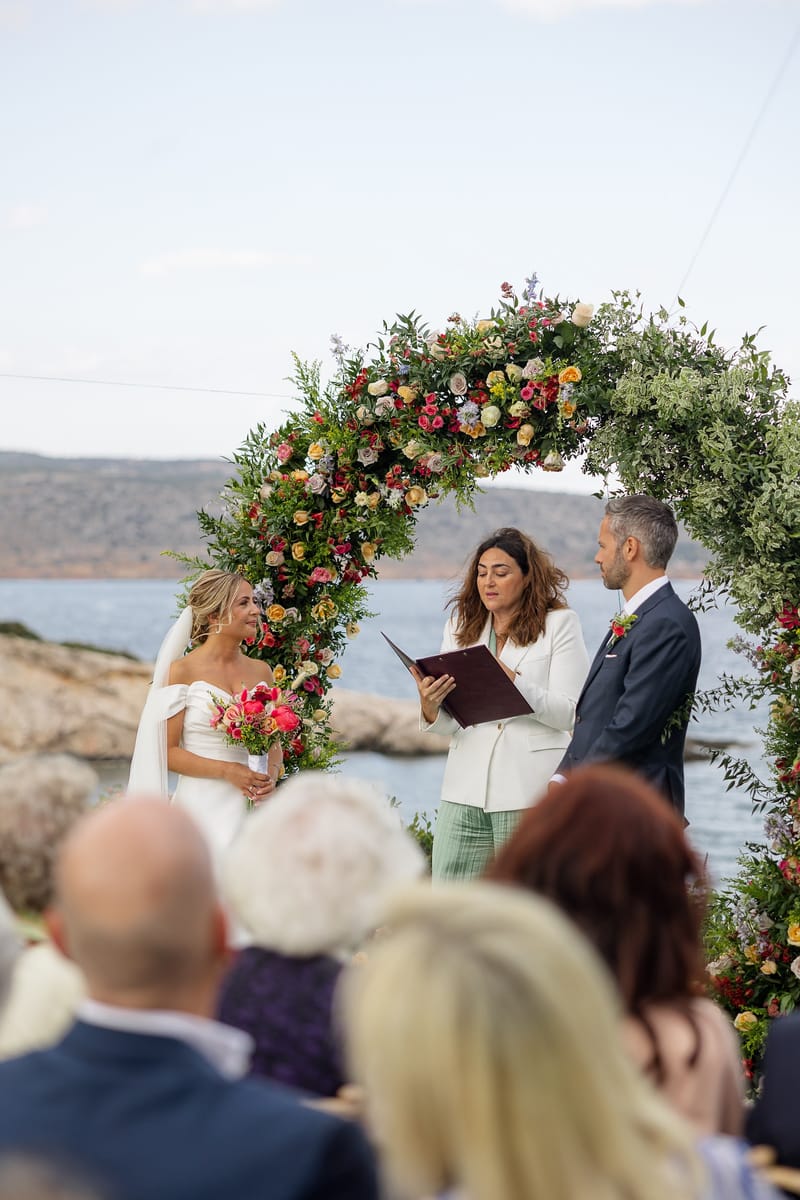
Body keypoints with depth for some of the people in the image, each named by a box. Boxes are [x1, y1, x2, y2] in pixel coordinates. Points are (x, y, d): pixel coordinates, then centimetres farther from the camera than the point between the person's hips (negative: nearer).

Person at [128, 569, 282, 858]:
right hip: (203, 806, -5)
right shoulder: (183, 671, -4)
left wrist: (271, 774, -3)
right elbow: (167, 752, -7)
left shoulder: (261, 671, 11)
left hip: (251, 809, 5)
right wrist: (227, 771, -14)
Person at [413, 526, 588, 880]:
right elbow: (446, 724, 9)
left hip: (529, 787, -4)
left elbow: (569, 712, -8)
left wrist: (513, 682, -23)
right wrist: (430, 706, -14)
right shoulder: (460, 626, 13)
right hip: (466, 788, 4)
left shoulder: (560, 624, 1)